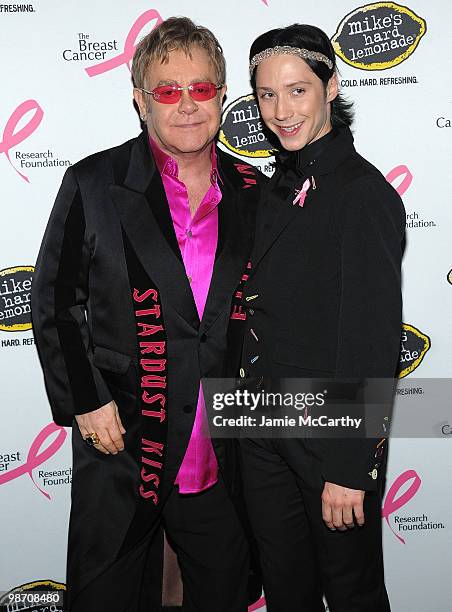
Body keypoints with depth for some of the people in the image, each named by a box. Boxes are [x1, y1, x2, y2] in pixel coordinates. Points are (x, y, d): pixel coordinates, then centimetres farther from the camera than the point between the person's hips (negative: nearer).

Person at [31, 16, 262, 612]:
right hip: (121, 448, -2)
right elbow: (55, 305, -2)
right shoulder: (94, 184, -6)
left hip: (223, 455, 3)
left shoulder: (250, 192, 3)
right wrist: (86, 402, -9)